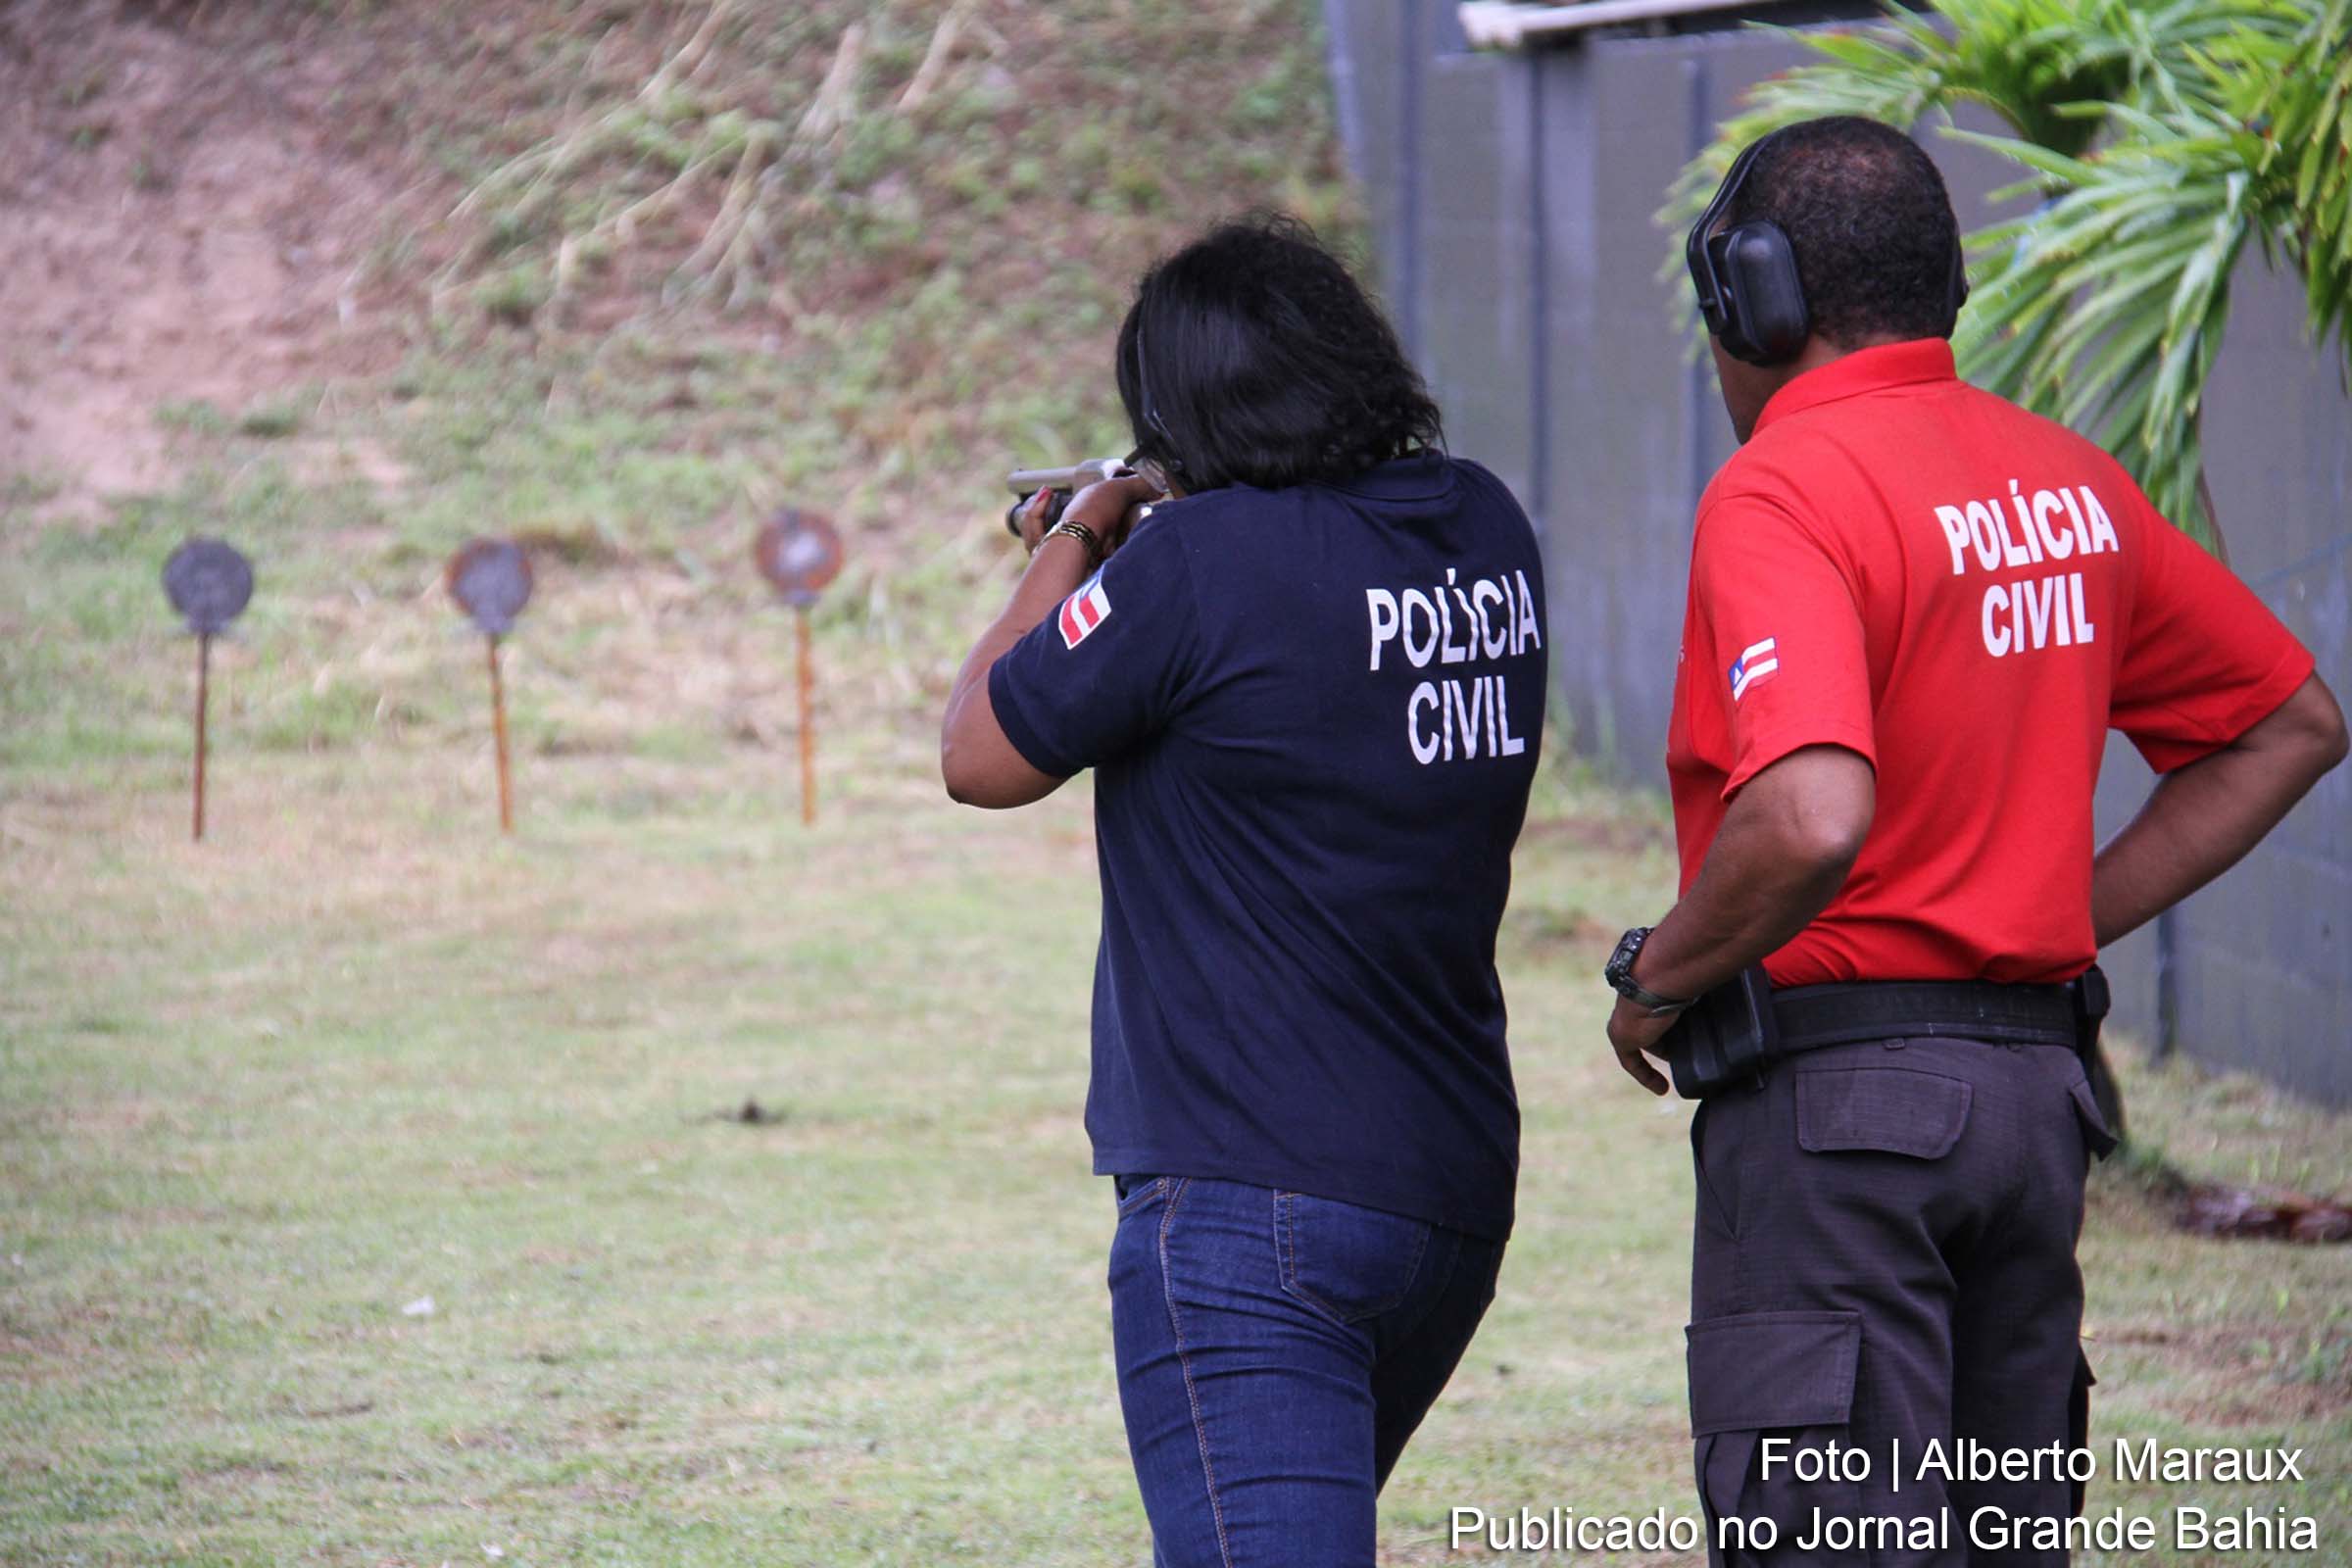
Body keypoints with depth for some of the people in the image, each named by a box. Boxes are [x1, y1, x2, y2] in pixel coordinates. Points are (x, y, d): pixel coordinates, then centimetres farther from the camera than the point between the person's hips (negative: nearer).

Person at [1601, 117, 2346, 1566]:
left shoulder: (1786, 490, -14)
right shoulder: (2071, 484, 11)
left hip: (1838, 1102, -8)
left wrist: (1658, 981, -12)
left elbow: (1812, 821, -29)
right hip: (2039, 1085, 8)